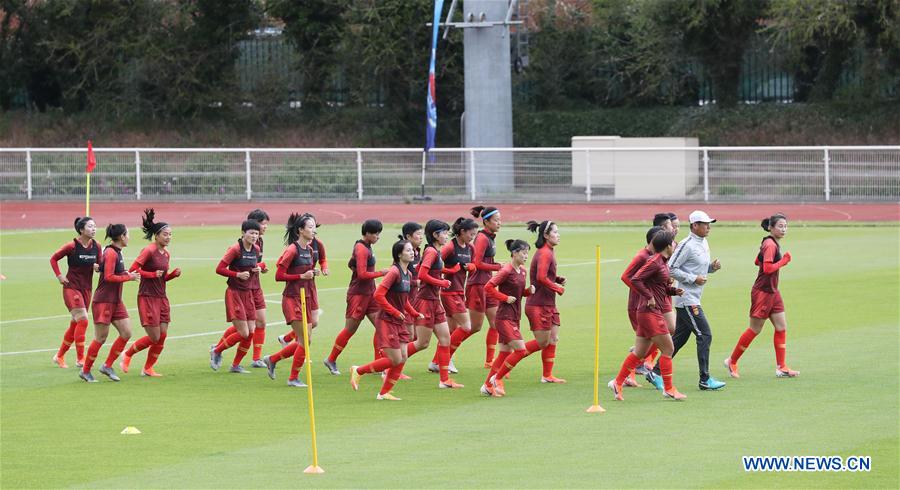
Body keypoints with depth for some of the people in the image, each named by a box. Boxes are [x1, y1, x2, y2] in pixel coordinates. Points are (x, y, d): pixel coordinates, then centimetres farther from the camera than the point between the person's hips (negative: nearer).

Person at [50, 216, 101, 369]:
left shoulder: (96, 246, 1)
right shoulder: (72, 246, -13)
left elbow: (100, 265, 12)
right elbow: (53, 259, -2)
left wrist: (98, 267, -11)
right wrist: (59, 276, -9)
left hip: (86, 289, 6)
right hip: (72, 287, -6)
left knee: (75, 324, 11)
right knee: (82, 321, -16)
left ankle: (59, 356, 26)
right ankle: (80, 359, -10)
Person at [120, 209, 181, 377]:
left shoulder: (166, 254, 11)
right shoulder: (149, 251, -13)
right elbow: (132, 270, -18)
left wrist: (174, 274, 2)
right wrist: (153, 274, -21)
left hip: (162, 298, 8)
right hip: (147, 298, -8)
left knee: (162, 337, 3)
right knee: (154, 337, -8)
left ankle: (148, 369, 16)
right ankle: (127, 355, 14)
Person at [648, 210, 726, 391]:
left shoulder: (704, 244, 14)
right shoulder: (686, 245, -15)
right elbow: (671, 269, -17)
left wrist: (712, 266, 4)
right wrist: (694, 279, -19)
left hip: (693, 299, 10)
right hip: (687, 300, -10)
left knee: (679, 338, 12)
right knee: (705, 335, -10)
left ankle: (657, 372, 18)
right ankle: (705, 380, -6)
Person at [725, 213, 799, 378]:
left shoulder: (772, 243, 11)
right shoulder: (770, 245, -19)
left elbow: (758, 261, 21)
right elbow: (768, 268, -27)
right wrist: (783, 261, -16)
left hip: (772, 292, 10)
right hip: (762, 292, -10)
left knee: (781, 327, 5)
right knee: (755, 330, 0)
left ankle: (781, 367, 7)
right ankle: (732, 361, 14)